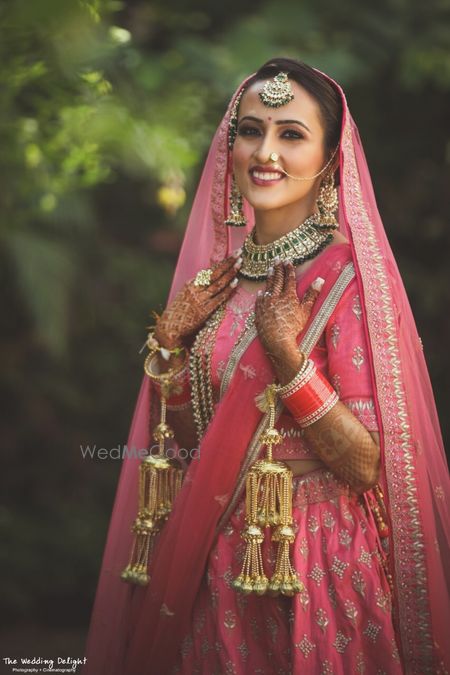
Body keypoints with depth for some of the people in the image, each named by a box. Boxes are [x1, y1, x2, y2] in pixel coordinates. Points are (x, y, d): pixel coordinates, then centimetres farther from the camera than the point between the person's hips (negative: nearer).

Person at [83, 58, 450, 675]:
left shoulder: (348, 276, -15)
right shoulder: (220, 271, 4)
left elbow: (370, 466, -20)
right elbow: (187, 432, 7)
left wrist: (286, 355, -27)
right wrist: (170, 337, -7)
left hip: (317, 556, -6)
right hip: (215, 550, 6)